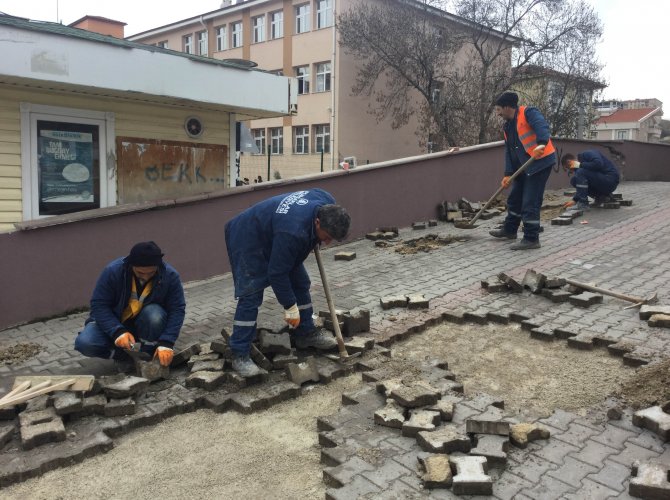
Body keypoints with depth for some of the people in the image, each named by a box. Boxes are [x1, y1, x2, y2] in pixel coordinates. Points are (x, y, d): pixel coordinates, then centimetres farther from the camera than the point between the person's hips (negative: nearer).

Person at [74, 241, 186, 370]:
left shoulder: (170, 275, -22)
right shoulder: (113, 271, -24)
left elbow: (177, 310, -20)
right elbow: (99, 305, -20)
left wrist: (166, 343, -32)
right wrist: (117, 332, -33)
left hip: (146, 324, 0)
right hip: (114, 321, 1)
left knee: (155, 314, -35)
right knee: (84, 343, -26)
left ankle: (148, 357, -9)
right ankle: (123, 355, 3)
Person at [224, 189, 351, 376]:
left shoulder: (328, 205, -18)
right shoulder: (293, 231, -41)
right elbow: (277, 273, -32)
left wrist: (316, 239, 11)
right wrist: (290, 306, -24)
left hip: (272, 236, 9)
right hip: (248, 239, -9)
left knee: (300, 283, 8)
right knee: (251, 296, -15)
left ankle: (305, 333, 22)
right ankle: (239, 355, -8)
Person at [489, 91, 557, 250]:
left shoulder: (528, 112, -11)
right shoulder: (508, 126, 15)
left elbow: (542, 126, -28)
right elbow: (509, 151, 12)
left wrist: (541, 144, -47)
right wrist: (508, 174, 3)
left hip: (541, 162, -9)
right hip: (523, 166, 9)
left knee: (530, 203, -9)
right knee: (514, 199, 18)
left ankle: (531, 239, -1)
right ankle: (509, 230, 35)